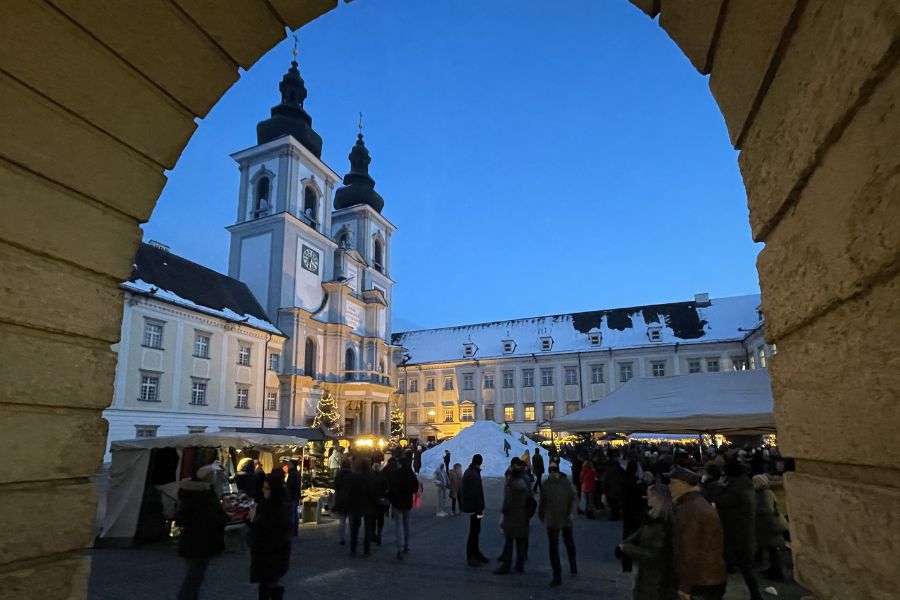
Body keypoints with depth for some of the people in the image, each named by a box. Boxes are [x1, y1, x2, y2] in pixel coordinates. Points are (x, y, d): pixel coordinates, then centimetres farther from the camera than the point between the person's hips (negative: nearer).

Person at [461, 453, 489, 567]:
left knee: (475, 530, 19)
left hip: (470, 506, 10)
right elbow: (476, 493, -25)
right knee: (474, 531, 0)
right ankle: (471, 557, 9)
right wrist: (479, 509, -22)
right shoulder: (473, 475, -23)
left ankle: (475, 553, 30)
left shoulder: (468, 472, 9)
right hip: (474, 507, -10)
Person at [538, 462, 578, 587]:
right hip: (552, 521, 1)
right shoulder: (546, 486, -7)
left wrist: (571, 512, -20)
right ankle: (557, 576, 10)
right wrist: (541, 516, 14)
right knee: (553, 549, 0)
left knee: (569, 544, 22)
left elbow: (574, 498, -9)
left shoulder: (567, 483, -14)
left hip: (566, 520, 0)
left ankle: (573, 566, 46)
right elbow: (542, 503, 5)